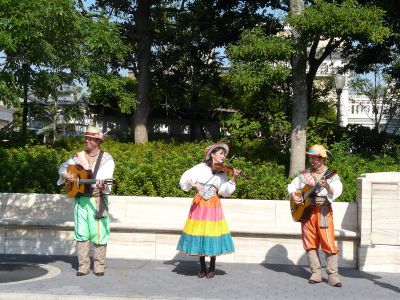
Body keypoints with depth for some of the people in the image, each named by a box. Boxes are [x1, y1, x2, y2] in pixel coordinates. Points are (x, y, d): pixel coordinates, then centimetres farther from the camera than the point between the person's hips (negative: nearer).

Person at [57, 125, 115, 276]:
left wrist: (103, 186, -35)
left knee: (98, 233, -4)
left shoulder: (106, 158, 0)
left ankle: (99, 266, 7)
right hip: (80, 199, 4)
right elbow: (63, 166, 23)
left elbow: (107, 178, -13)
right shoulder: (79, 156, 12)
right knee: (81, 233, 3)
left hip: (97, 200, -4)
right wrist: (65, 174, 0)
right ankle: (83, 266, 9)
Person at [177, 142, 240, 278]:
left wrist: (234, 178, -15)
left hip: (213, 205, 1)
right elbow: (185, 178, -5)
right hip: (198, 204, -1)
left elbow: (224, 190, -4)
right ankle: (202, 267, 14)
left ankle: (212, 268, 12)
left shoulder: (222, 172, 7)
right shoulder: (201, 168, 2)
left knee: (213, 234, -3)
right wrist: (194, 184, -24)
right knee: (199, 233, 1)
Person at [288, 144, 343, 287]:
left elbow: (336, 192, -16)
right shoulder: (304, 174, 12)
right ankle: (316, 273, 12)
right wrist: (293, 196, -1)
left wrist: (328, 187, -37)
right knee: (310, 243, 5)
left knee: (328, 243, -10)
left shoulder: (330, 174, -1)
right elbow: (292, 186, 20)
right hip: (306, 210, 4)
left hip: (323, 212, -4)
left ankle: (333, 274, -4)